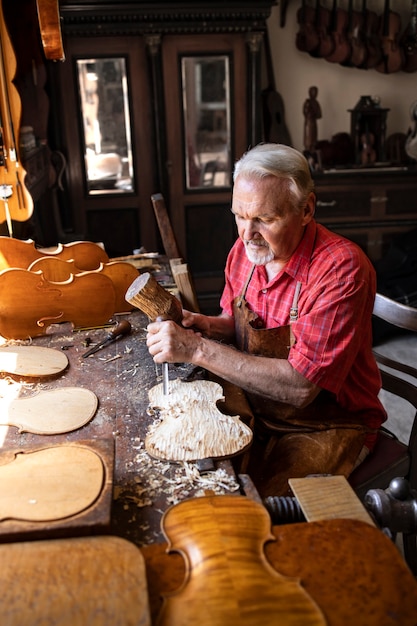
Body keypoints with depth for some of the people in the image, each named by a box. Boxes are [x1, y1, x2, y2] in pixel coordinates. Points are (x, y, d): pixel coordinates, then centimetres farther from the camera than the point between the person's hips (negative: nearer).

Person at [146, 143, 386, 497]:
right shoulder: (246, 250, -4)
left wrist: (198, 350, -31)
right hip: (256, 409, 6)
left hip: (327, 425, -6)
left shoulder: (341, 268, -25)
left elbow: (301, 386, -31)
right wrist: (208, 326, -11)